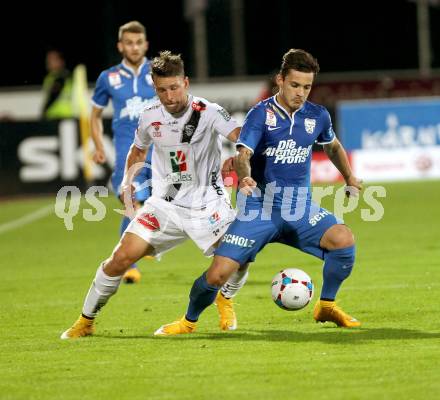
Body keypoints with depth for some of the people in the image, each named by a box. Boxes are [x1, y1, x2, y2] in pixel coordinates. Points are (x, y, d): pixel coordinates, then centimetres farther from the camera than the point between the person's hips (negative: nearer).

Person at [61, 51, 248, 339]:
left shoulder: (208, 112, -14)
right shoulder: (150, 117, -1)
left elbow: (242, 136, -30)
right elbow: (139, 150, 20)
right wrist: (128, 180, 3)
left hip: (207, 205, -2)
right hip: (165, 204, 2)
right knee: (122, 257, -12)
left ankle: (224, 299, 18)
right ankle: (86, 320, 6)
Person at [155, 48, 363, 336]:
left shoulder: (317, 116, 4)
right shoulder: (262, 114, -8)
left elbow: (333, 147, 27)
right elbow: (243, 154, -23)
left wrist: (349, 177, 17)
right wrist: (244, 177, -44)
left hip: (300, 208, 3)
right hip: (259, 207, -3)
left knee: (343, 239, -25)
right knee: (218, 273, -12)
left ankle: (326, 306, -2)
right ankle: (189, 321, 18)